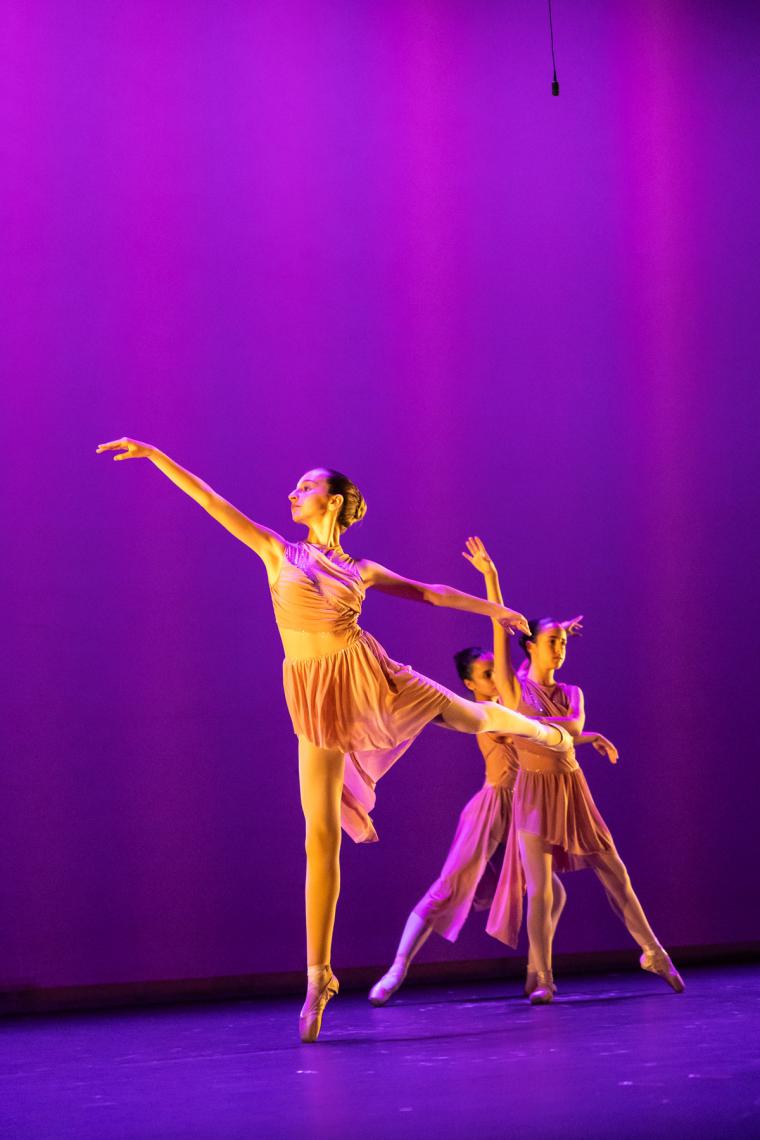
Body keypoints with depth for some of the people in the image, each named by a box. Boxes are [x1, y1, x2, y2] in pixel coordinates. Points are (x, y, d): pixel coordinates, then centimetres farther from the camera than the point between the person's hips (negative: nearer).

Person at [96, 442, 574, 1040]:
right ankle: (319, 977, 4)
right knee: (321, 838, -4)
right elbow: (211, 500, 4)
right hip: (316, 699, -1)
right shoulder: (279, 551, 7)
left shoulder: (360, 570, 8)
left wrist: (495, 608, 20)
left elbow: (428, 592, 18)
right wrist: (156, 455, 0)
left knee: (473, 716, 16)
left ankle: (546, 730, 54)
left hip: (367, 677, 1)